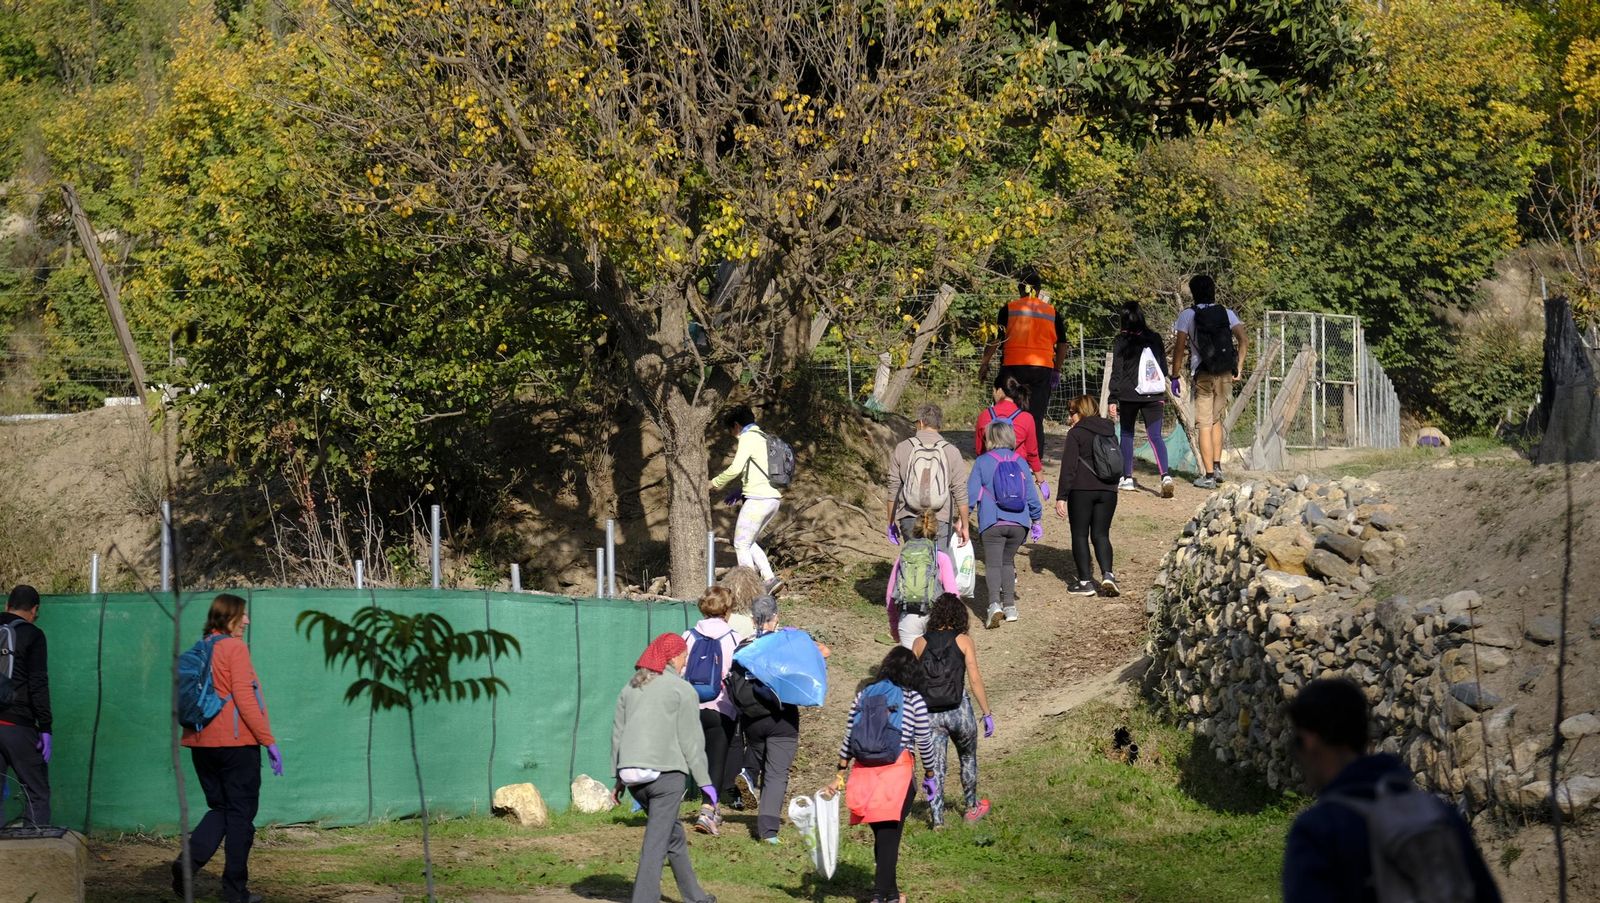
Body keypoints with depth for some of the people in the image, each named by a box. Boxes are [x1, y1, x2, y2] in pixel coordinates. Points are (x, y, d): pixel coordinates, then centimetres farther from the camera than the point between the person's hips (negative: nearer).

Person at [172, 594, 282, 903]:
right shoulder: (234, 647, -10)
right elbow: (244, 697, -16)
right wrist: (269, 741, -13)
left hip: (202, 742, 7)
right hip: (236, 741, -7)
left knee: (219, 808, 16)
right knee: (240, 813, 3)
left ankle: (189, 860, -8)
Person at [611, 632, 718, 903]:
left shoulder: (631, 687, 15)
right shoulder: (682, 690, -1)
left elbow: (617, 732, 15)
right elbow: (690, 739, -3)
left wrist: (619, 776, 20)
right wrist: (704, 780, 2)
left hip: (631, 774, 6)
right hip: (666, 771, -6)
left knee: (674, 834, 19)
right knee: (656, 840, -5)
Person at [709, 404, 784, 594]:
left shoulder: (748, 438, -8)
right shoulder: (765, 439, 20)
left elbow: (735, 469, -16)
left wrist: (715, 483, 0)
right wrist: (741, 492, 25)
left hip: (757, 499, -9)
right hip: (773, 498, 9)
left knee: (741, 545, 1)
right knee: (748, 543, 18)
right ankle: (770, 578, 6)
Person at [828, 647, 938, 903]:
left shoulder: (863, 695, 8)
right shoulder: (914, 700, -2)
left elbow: (849, 738, 9)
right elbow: (924, 741, 1)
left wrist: (840, 775, 14)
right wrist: (930, 774, 15)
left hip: (865, 771, 4)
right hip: (899, 770, -4)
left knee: (881, 835, 15)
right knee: (890, 836, 0)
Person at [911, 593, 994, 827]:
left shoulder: (920, 643, 2)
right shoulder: (963, 641, -3)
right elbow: (975, 680, -7)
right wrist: (987, 714, -1)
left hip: (929, 713, 1)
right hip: (958, 711, -1)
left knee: (935, 768, 7)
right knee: (968, 759, 23)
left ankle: (937, 819, 0)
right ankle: (972, 808, 38)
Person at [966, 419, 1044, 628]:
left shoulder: (982, 462, -1)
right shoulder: (1019, 461, 8)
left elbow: (971, 492, -2)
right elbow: (1031, 492, 11)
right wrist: (1036, 520, 21)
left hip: (992, 523, -4)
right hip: (1019, 523, 4)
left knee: (993, 564, -5)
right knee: (1007, 562, 19)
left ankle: (994, 603, -26)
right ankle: (1010, 606, 15)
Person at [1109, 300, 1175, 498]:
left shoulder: (1122, 341, -4)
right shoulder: (1155, 338, 6)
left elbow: (1116, 372, -5)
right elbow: (1163, 366, 13)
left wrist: (1113, 398, -2)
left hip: (1128, 395, -2)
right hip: (1153, 395, 2)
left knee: (1127, 434, 14)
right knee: (1155, 436, -2)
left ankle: (1127, 478, 15)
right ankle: (1165, 476, -21)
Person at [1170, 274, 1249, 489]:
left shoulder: (1187, 315, -2)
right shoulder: (1227, 313, 6)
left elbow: (1179, 347, -6)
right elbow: (1244, 339, -5)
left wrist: (1174, 376, 0)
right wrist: (1239, 367, 0)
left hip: (1202, 376, -3)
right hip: (1225, 375, 3)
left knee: (1204, 425, 0)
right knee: (1217, 421, 20)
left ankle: (1209, 475, -4)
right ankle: (1217, 466, 14)